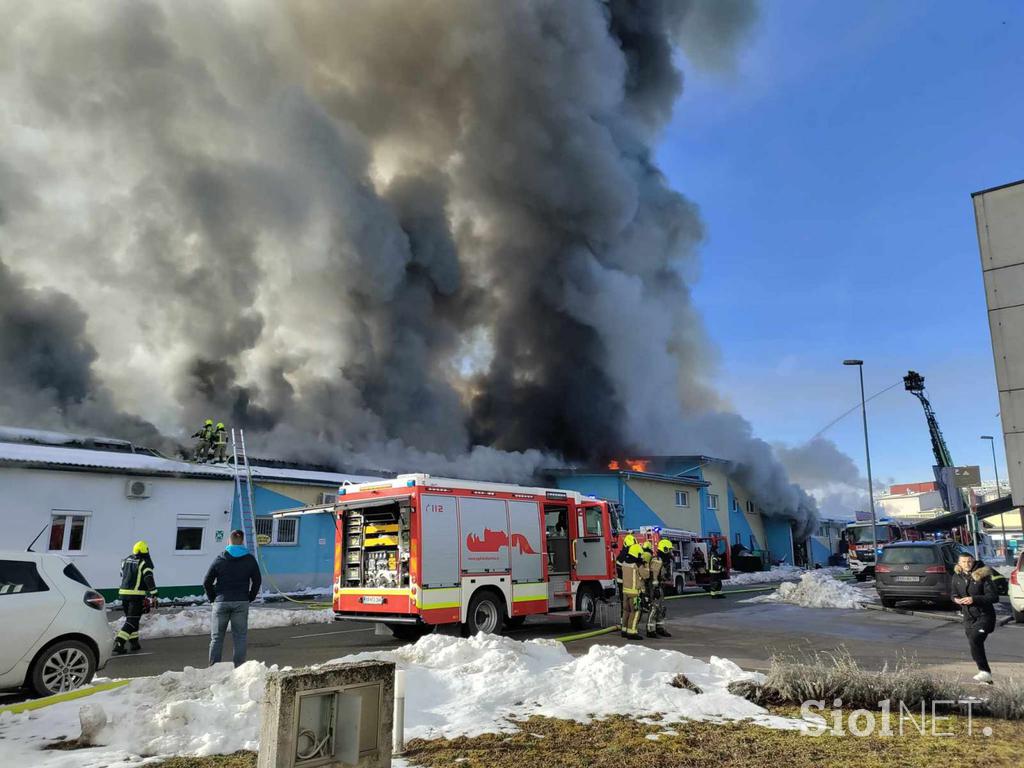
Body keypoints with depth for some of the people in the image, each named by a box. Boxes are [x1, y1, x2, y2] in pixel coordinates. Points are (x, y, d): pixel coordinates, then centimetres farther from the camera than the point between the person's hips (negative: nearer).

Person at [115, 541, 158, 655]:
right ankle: (119, 643, -15)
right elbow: (149, 579, -16)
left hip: (123, 593, 7)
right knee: (132, 620, -4)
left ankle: (134, 643, 24)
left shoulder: (125, 561, 11)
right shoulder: (144, 563, -9)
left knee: (131, 618, 19)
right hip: (137, 595, -7)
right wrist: (153, 595, -16)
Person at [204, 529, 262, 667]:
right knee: (240, 637, 6)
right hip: (241, 603, 0)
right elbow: (257, 581, 4)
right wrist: (249, 598, 12)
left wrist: (213, 599, 11)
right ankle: (239, 667, 4)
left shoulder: (219, 559, 1)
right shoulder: (249, 559, 2)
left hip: (221, 602, 0)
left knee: (216, 637, 9)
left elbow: (206, 582, 2)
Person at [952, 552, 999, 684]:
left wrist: (974, 599, -23)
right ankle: (987, 677, 18)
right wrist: (956, 599, -7)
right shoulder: (957, 577, 3)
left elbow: (994, 597, -14)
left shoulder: (982, 576, -12)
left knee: (975, 640, -23)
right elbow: (954, 594, 16)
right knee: (974, 643, 7)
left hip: (984, 615, -6)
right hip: (968, 617, 6)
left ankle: (984, 671, -15)